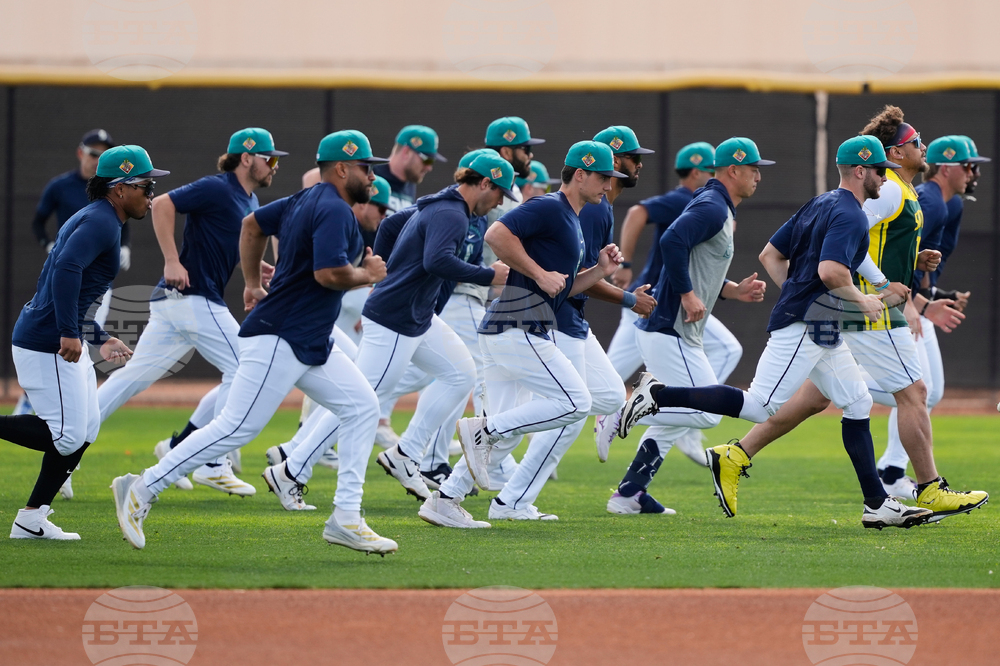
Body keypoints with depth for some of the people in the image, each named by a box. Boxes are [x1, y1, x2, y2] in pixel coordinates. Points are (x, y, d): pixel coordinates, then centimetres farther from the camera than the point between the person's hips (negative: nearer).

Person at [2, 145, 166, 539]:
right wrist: (70, 333, -31)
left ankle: (32, 520, 13)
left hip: (63, 341, 11)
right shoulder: (101, 221, -13)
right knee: (67, 436, -10)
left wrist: (99, 340, 25)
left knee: (85, 429, 12)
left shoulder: (95, 220, 20)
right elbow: (66, 269, -28)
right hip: (46, 343, -11)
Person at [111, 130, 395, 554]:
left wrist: (253, 285, 30)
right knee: (237, 428, -10)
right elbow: (330, 273, -28)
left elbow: (252, 224, 27)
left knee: (362, 407, 6)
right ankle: (142, 490, -4)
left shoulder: (305, 201, 14)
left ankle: (345, 519, 4)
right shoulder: (334, 210, -16)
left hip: (311, 345, 11)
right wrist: (367, 275, -9)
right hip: (278, 340, -11)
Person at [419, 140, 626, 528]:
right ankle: (483, 430, -9)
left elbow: (561, 289, 25)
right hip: (518, 331, -10)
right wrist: (540, 274, -18)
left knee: (505, 433, 9)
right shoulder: (549, 208, -8)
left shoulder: (571, 220, 23)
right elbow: (497, 234, -22)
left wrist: (601, 271, 11)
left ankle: (444, 501, 9)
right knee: (575, 402, -11)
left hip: (502, 332, 10)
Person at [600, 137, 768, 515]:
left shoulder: (719, 211, 20)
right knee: (707, 412, -12)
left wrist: (735, 291, 12)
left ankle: (629, 495, 17)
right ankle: (623, 414, -8)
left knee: (673, 418, 16)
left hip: (676, 334, 11)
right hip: (669, 332, -11)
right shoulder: (712, 208, -12)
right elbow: (672, 240, -28)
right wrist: (688, 295, -25)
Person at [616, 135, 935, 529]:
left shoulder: (818, 206, 17)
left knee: (858, 405, 10)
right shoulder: (850, 216, -12)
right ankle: (657, 395, -10)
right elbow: (830, 271, -28)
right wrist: (861, 300, -12)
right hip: (805, 329, -11)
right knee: (760, 406, -13)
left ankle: (877, 505, 9)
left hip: (823, 333, 11)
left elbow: (770, 255, 19)